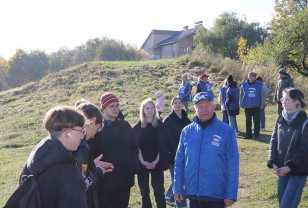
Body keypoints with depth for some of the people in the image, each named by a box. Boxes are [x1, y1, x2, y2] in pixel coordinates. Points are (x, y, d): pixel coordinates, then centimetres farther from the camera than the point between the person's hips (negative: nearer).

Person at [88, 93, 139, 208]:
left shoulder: (125, 126, 8)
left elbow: (134, 148, 13)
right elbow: (91, 152, -12)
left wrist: (133, 167, 1)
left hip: (125, 181, 5)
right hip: (105, 182, -5)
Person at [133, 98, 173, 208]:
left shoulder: (160, 126, 3)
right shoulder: (138, 127, 4)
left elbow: (163, 146, -1)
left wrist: (156, 161, -11)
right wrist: (142, 161, -12)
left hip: (157, 162, -1)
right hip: (142, 163, 1)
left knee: (159, 190, -4)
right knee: (144, 191, 5)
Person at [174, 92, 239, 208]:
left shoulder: (226, 131, -4)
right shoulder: (187, 132, 5)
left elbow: (233, 164, -6)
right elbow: (179, 162, 9)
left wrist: (231, 194, -9)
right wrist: (178, 189, 6)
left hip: (217, 196, -3)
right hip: (193, 194, 3)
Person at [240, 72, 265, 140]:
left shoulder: (259, 84, 1)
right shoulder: (244, 85, 1)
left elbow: (262, 95, 5)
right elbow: (241, 95, 9)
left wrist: (262, 104, 1)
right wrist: (241, 104, 4)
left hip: (256, 106, -1)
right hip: (247, 106, 1)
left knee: (256, 121, 0)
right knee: (248, 121, 9)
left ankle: (256, 135, 9)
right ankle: (248, 135, 18)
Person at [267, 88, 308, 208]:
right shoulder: (280, 120, 8)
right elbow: (274, 142, 9)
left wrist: (290, 166, -15)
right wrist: (273, 163, -3)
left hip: (298, 171, -6)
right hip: (281, 170, 6)